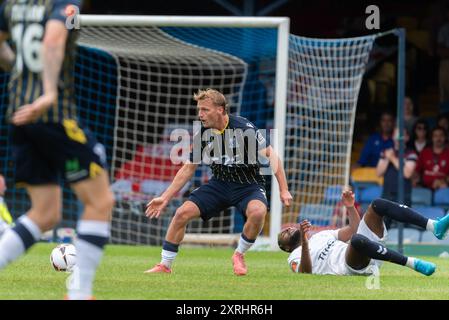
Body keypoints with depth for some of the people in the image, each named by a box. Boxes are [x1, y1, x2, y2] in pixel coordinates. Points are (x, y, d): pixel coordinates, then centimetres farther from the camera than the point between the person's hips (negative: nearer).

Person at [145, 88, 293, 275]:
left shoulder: (244, 128, -19)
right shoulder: (202, 135, -4)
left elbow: (271, 155, -14)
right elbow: (188, 169, 8)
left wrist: (283, 190, -19)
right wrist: (165, 198, 5)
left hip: (248, 184, -4)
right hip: (219, 183, 5)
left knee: (258, 211, -36)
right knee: (182, 213, -11)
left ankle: (239, 255, -9)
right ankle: (165, 266, 4)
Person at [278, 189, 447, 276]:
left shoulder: (322, 235, 36)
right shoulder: (295, 257, 15)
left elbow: (354, 230, 31)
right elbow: (305, 273, -8)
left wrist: (350, 207, 16)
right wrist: (304, 242, -19)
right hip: (351, 267, -7)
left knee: (378, 205, -9)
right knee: (357, 240, -42)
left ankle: (435, 226, -25)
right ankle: (413, 263, -39)